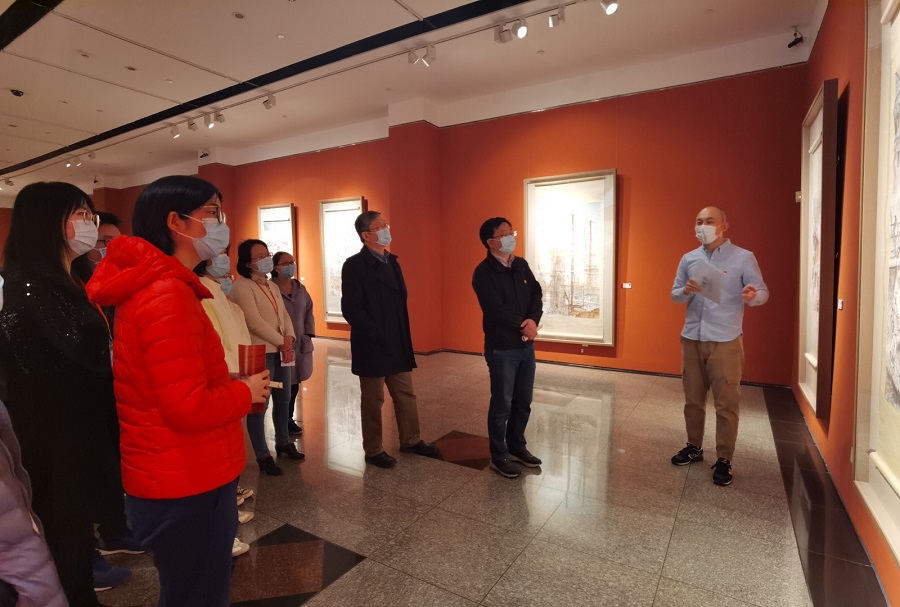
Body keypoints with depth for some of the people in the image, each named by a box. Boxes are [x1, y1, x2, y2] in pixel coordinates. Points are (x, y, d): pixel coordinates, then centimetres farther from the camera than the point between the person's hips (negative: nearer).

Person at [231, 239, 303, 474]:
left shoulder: (272, 286, 16)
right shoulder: (241, 287, -10)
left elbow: (284, 315, 12)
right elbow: (255, 322, -18)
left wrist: (289, 339, -6)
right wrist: (281, 343, -14)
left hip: (280, 351, 8)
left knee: (283, 400, 17)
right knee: (260, 404, 0)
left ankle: (283, 443, 34)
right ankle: (262, 455, 14)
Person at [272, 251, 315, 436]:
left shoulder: (300, 288, 11)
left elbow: (309, 311, 16)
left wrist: (308, 334, 6)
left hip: (301, 344, 6)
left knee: (295, 384, 12)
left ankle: (289, 419, 29)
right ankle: (286, 422, 17)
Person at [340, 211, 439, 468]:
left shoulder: (391, 262, 11)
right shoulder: (355, 265, -13)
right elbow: (350, 309, -18)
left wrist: (403, 338, 8)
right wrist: (376, 335, -17)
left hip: (398, 344, 7)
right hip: (372, 346, -7)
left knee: (406, 395, 16)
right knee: (373, 400, 8)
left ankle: (410, 440, 33)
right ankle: (373, 450, 25)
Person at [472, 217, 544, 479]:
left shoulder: (521, 265, 9)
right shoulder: (483, 273, -12)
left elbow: (536, 294, 5)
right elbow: (496, 310, -19)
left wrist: (533, 320, -14)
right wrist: (522, 326, -12)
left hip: (526, 345, 7)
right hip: (501, 348, -6)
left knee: (523, 401, 15)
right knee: (502, 404, 4)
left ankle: (517, 446, 33)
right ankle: (499, 456, 20)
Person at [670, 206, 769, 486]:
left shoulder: (743, 258, -3)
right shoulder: (688, 259, 8)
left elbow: (763, 291, -3)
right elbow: (674, 295, 11)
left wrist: (753, 295, -26)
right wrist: (686, 291, -12)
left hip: (726, 341, -4)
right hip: (691, 338, 4)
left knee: (727, 402, 2)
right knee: (693, 398, 14)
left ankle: (724, 460, 14)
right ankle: (694, 447, 30)